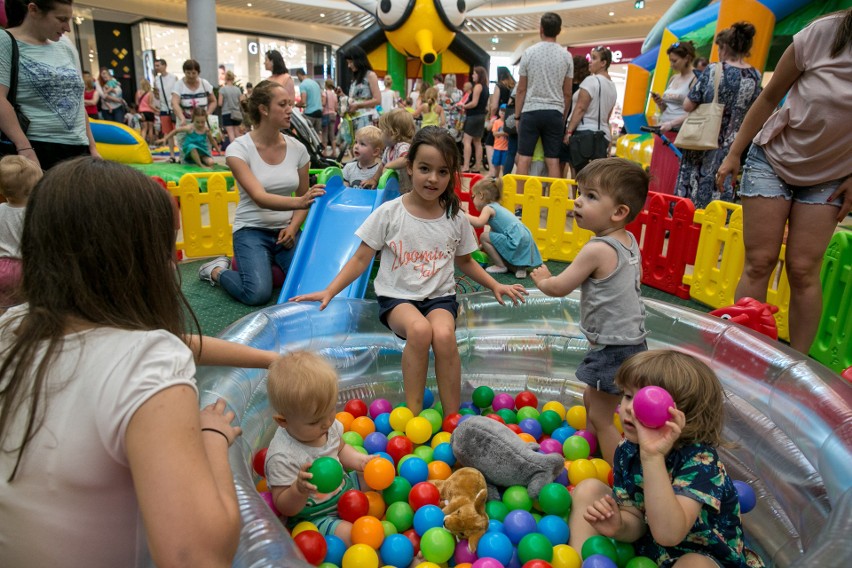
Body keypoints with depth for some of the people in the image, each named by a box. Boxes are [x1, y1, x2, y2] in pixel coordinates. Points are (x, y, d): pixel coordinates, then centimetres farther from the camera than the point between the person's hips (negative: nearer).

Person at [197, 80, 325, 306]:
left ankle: (265, 267, 12)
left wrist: (293, 227, -9)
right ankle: (217, 270, 9)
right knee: (258, 293, -27)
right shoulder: (239, 148, -11)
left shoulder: (297, 148, 1)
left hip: (286, 229, 4)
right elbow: (259, 198, -24)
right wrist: (300, 201, -41)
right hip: (252, 230, -4)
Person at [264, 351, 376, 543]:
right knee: (350, 535, -25)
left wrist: (360, 460, -7)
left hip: (345, 485, 7)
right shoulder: (282, 457, -31)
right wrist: (300, 489, -42)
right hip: (314, 518, -7)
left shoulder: (329, 424, -11)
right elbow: (284, 507, -21)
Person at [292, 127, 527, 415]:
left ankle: (452, 419, -15)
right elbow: (361, 259, -1)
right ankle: (412, 413, -17)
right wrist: (329, 291, -11)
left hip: (440, 296, 2)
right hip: (397, 296, -2)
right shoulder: (389, 213, -5)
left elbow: (465, 261, 19)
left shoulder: (456, 219, 3)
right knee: (420, 329, -34)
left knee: (444, 334, -31)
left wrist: (495, 285, 7)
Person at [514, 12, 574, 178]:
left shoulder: (529, 53, 0)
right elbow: (567, 93, 6)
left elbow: (521, 89, 2)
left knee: (524, 158, 2)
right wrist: (564, 117, 16)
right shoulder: (566, 56, 3)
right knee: (553, 161, 3)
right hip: (554, 113, 1)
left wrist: (517, 116, 9)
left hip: (531, 111, -1)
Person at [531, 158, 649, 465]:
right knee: (591, 398, 26)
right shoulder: (629, 241, 2)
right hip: (631, 340, 10)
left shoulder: (597, 249, -25)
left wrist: (542, 279, 5)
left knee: (601, 418, 3)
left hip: (612, 349, -10)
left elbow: (559, 287, -17)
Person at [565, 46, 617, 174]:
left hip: (584, 132, -8)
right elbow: (607, 117, 20)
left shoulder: (591, 80, -6)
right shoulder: (612, 87, 17)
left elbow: (580, 108, -12)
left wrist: (568, 131, -10)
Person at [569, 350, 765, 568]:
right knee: (588, 488, -5)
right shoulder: (627, 450, -11)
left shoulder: (700, 459, -29)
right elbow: (635, 521, -6)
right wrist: (618, 526, -30)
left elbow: (669, 535, -42)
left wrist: (652, 456, -52)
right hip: (644, 545, 6)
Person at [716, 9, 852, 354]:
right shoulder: (824, 33, -16)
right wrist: (733, 154, -2)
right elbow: (769, 97, -5)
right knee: (759, 262, -4)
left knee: (803, 270, -2)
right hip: (773, 161, -1)